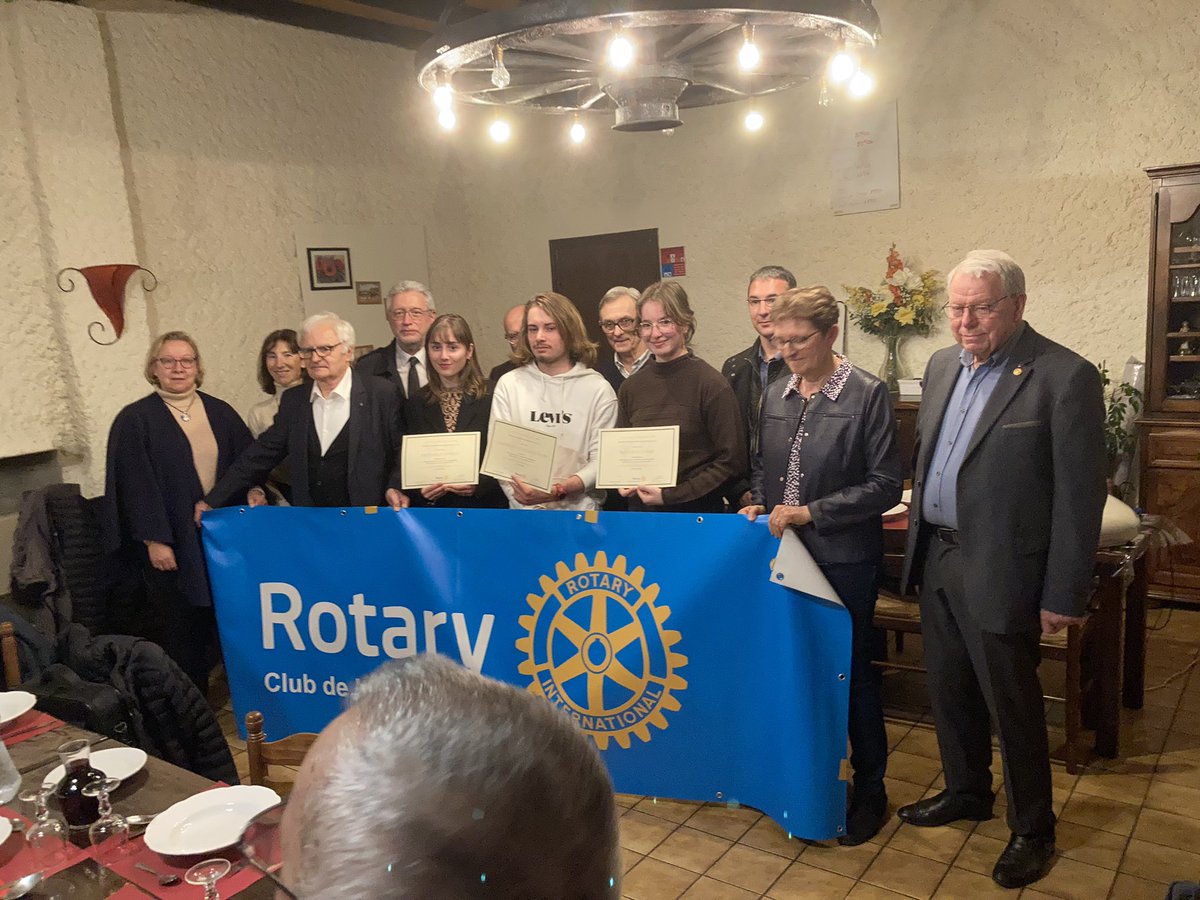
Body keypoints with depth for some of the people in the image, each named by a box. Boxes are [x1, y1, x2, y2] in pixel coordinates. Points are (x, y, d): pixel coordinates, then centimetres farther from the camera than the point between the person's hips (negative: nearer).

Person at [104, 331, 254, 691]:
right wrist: (154, 540, -12)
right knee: (180, 628, 4)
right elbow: (135, 484, -8)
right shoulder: (135, 420, -3)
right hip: (171, 542, -3)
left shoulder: (220, 412, 9)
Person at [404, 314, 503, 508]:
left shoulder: (492, 398, -7)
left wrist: (478, 484, -20)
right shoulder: (416, 403, 3)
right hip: (430, 507, 2)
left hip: (483, 506, -2)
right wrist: (420, 491, -12)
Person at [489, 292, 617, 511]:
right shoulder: (509, 384, 8)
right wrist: (520, 494, -12)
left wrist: (561, 490, -18)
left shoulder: (598, 389, 2)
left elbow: (602, 460, -4)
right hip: (523, 510, 1)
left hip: (579, 511, -1)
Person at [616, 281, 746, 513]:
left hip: (697, 512, -4)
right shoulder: (631, 387, 3)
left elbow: (731, 461, -11)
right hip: (640, 510, 4)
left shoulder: (711, 384, -11)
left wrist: (671, 495, -15)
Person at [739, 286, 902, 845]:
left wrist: (811, 512, -16)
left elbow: (886, 484, -12)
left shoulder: (866, 395, -10)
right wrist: (759, 506, 0)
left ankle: (869, 791, 26)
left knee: (852, 672, 7)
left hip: (844, 558, -5)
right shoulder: (776, 395, 7)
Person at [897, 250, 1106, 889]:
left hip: (998, 572, -6)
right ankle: (966, 792, 42)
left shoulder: (1066, 377, -15)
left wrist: (1064, 596, -13)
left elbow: (1079, 497, -14)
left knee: (1012, 706, 8)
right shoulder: (943, 366, 7)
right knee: (949, 692, 20)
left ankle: (1032, 829, 30)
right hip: (937, 560, 7)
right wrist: (918, 548, 12)